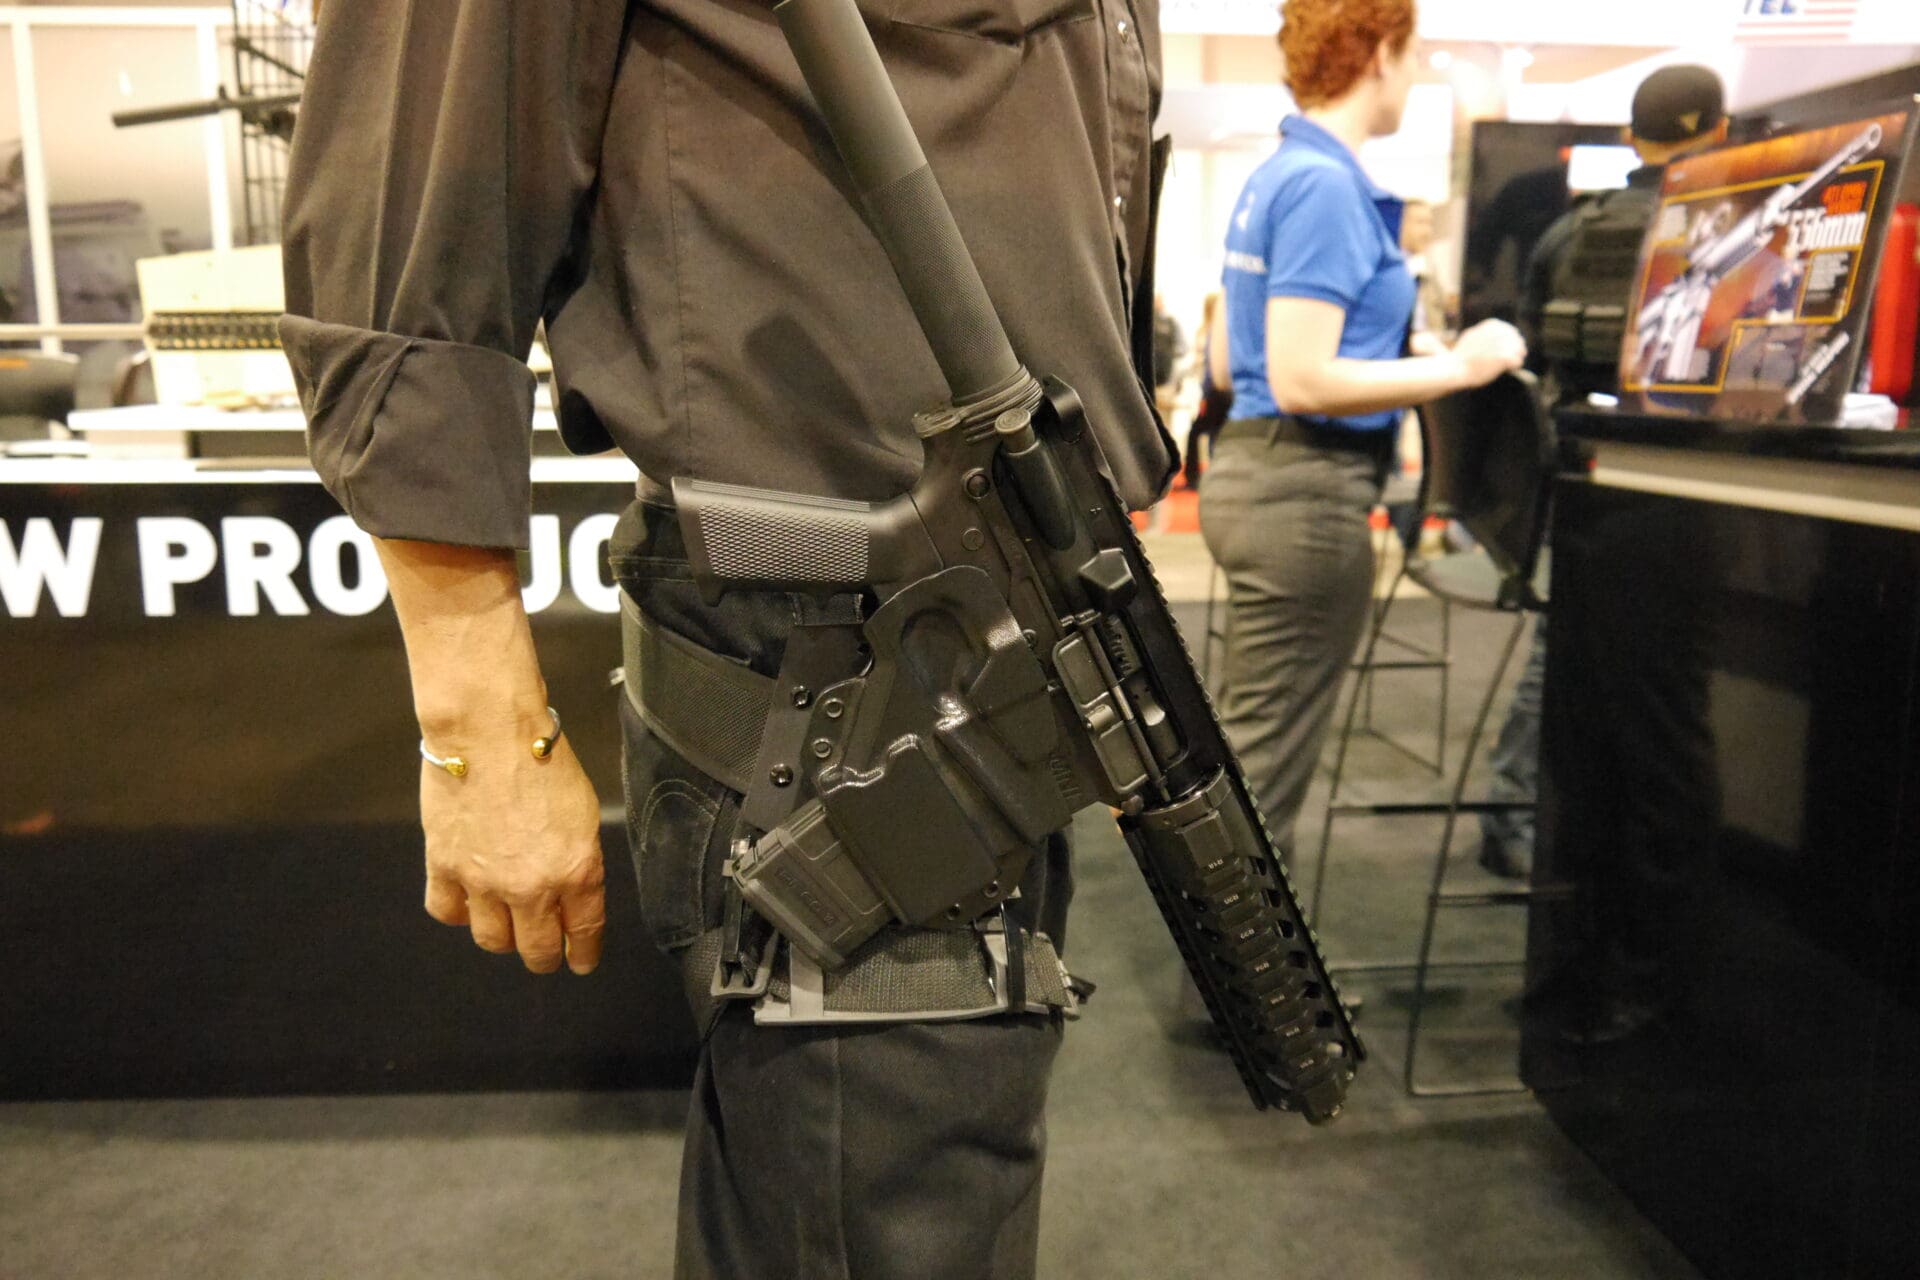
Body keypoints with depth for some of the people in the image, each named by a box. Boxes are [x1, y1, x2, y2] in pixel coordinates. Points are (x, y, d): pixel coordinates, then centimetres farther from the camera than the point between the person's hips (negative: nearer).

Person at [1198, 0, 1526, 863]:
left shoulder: (1278, 176, 14)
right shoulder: (1326, 184, -15)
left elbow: (1226, 362, 18)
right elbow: (1302, 381, -22)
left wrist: (1403, 354, 23)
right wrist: (1457, 369, -14)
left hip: (1256, 470, 10)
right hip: (1306, 492, -10)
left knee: (1251, 751, 19)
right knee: (1262, 766, -1)